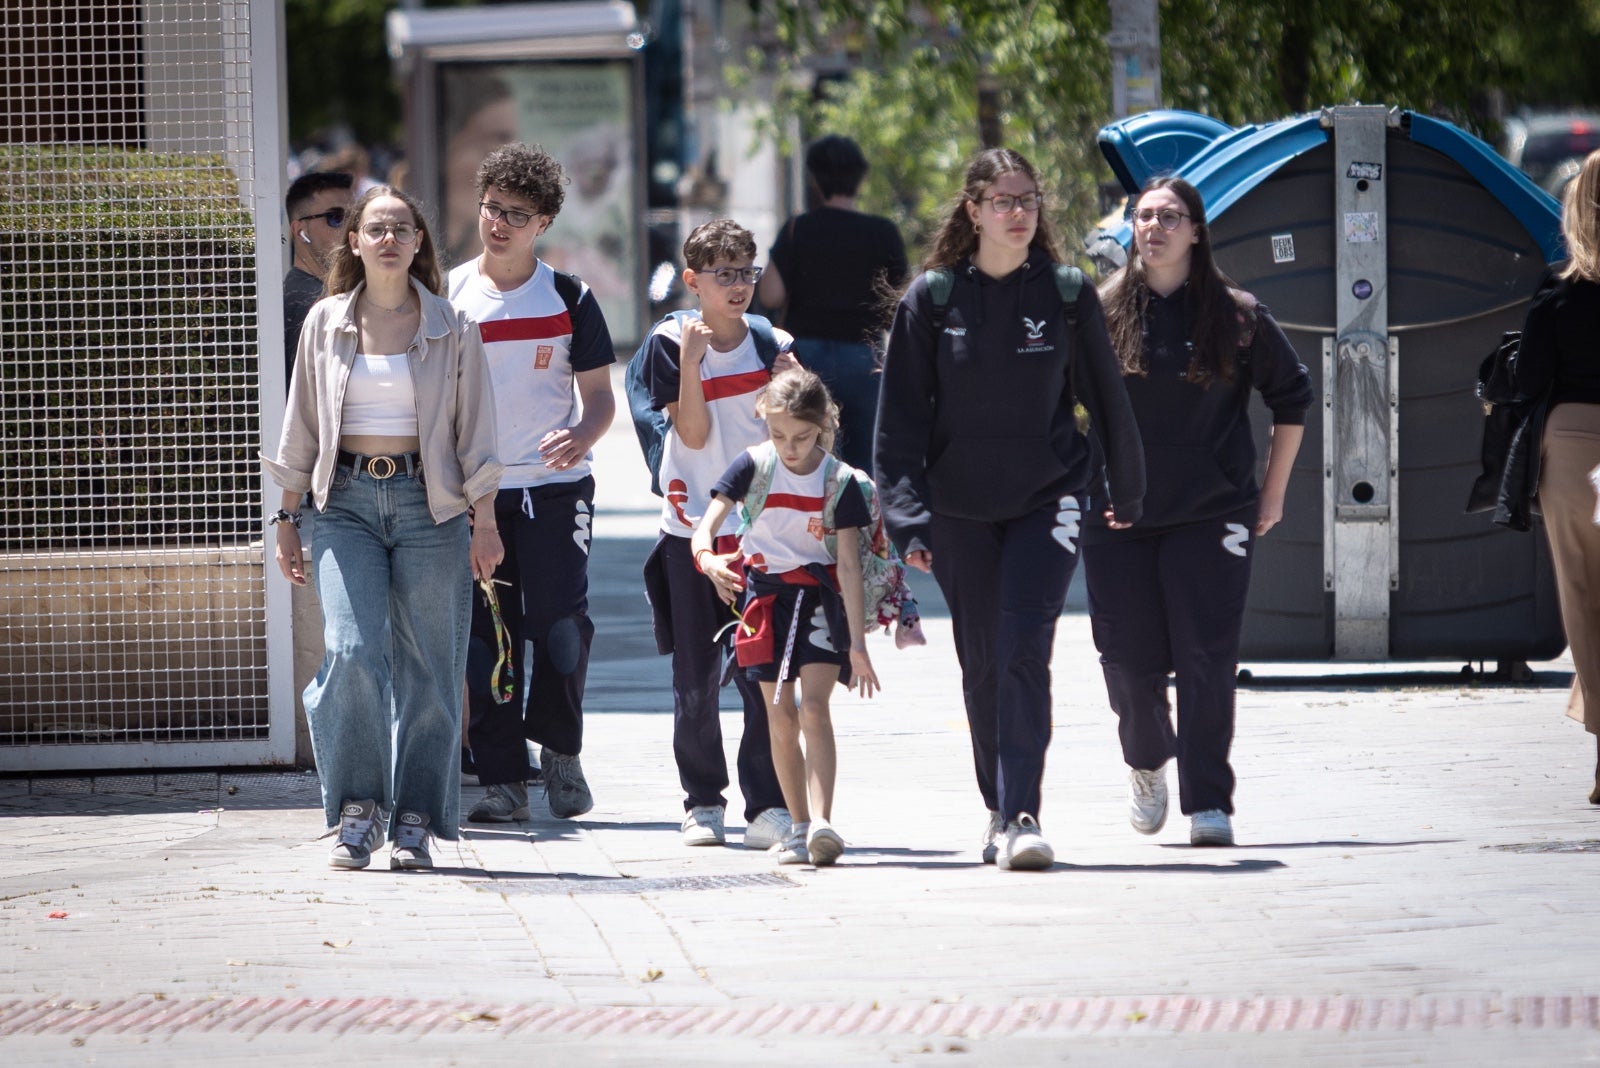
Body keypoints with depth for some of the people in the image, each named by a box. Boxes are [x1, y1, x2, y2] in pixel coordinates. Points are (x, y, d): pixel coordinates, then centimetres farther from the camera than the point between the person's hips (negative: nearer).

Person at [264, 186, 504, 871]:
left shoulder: (451, 328, 5)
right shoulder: (325, 323, 8)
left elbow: (475, 430, 6)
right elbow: (301, 427, 13)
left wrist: (485, 521, 0)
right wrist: (287, 518, 10)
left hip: (428, 504, 0)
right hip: (347, 501, 0)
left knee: (427, 668, -1)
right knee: (352, 653, -16)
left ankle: (415, 821, 7)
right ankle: (357, 809, -4)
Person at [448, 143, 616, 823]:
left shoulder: (569, 300, 4)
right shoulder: (447, 296, 6)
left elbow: (599, 395, 5)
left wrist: (582, 437, -17)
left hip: (554, 487, -1)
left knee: (560, 627, -7)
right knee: (483, 634, -2)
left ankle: (560, 751, 15)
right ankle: (502, 777, 3)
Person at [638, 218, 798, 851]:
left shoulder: (774, 345, 5)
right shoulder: (671, 343, -1)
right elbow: (693, 433, -10)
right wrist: (690, 361, -19)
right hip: (693, 530, -1)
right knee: (695, 677, 4)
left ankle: (768, 804, -4)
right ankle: (703, 802, 15)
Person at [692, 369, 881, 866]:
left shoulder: (840, 482, -9)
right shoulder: (753, 466, -7)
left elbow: (850, 567, -9)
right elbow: (705, 528, -12)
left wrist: (857, 644, -13)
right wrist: (708, 559, -37)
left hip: (820, 597, -2)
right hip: (766, 595, 2)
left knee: (813, 707, -17)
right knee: (780, 717, 2)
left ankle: (821, 822, -26)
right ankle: (799, 826, 11)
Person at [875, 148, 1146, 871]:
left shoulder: (1067, 295, 0)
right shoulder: (932, 298, -1)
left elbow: (1105, 399, 11)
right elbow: (900, 418, 0)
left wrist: (1128, 493, 18)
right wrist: (908, 520, -7)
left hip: (1047, 499, -1)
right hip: (959, 509, 1)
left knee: (1023, 652, -16)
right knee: (982, 663, 8)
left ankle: (1021, 817, -20)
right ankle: (1000, 810, 23)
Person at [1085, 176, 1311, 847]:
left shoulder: (1237, 318, 2)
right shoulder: (1102, 314, 4)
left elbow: (1291, 399, 12)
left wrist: (1273, 492, 10)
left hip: (1211, 515, -1)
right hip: (1119, 516, 1)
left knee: (1206, 660, -9)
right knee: (1131, 660, 2)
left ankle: (1209, 804, -4)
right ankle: (1147, 763, 31)